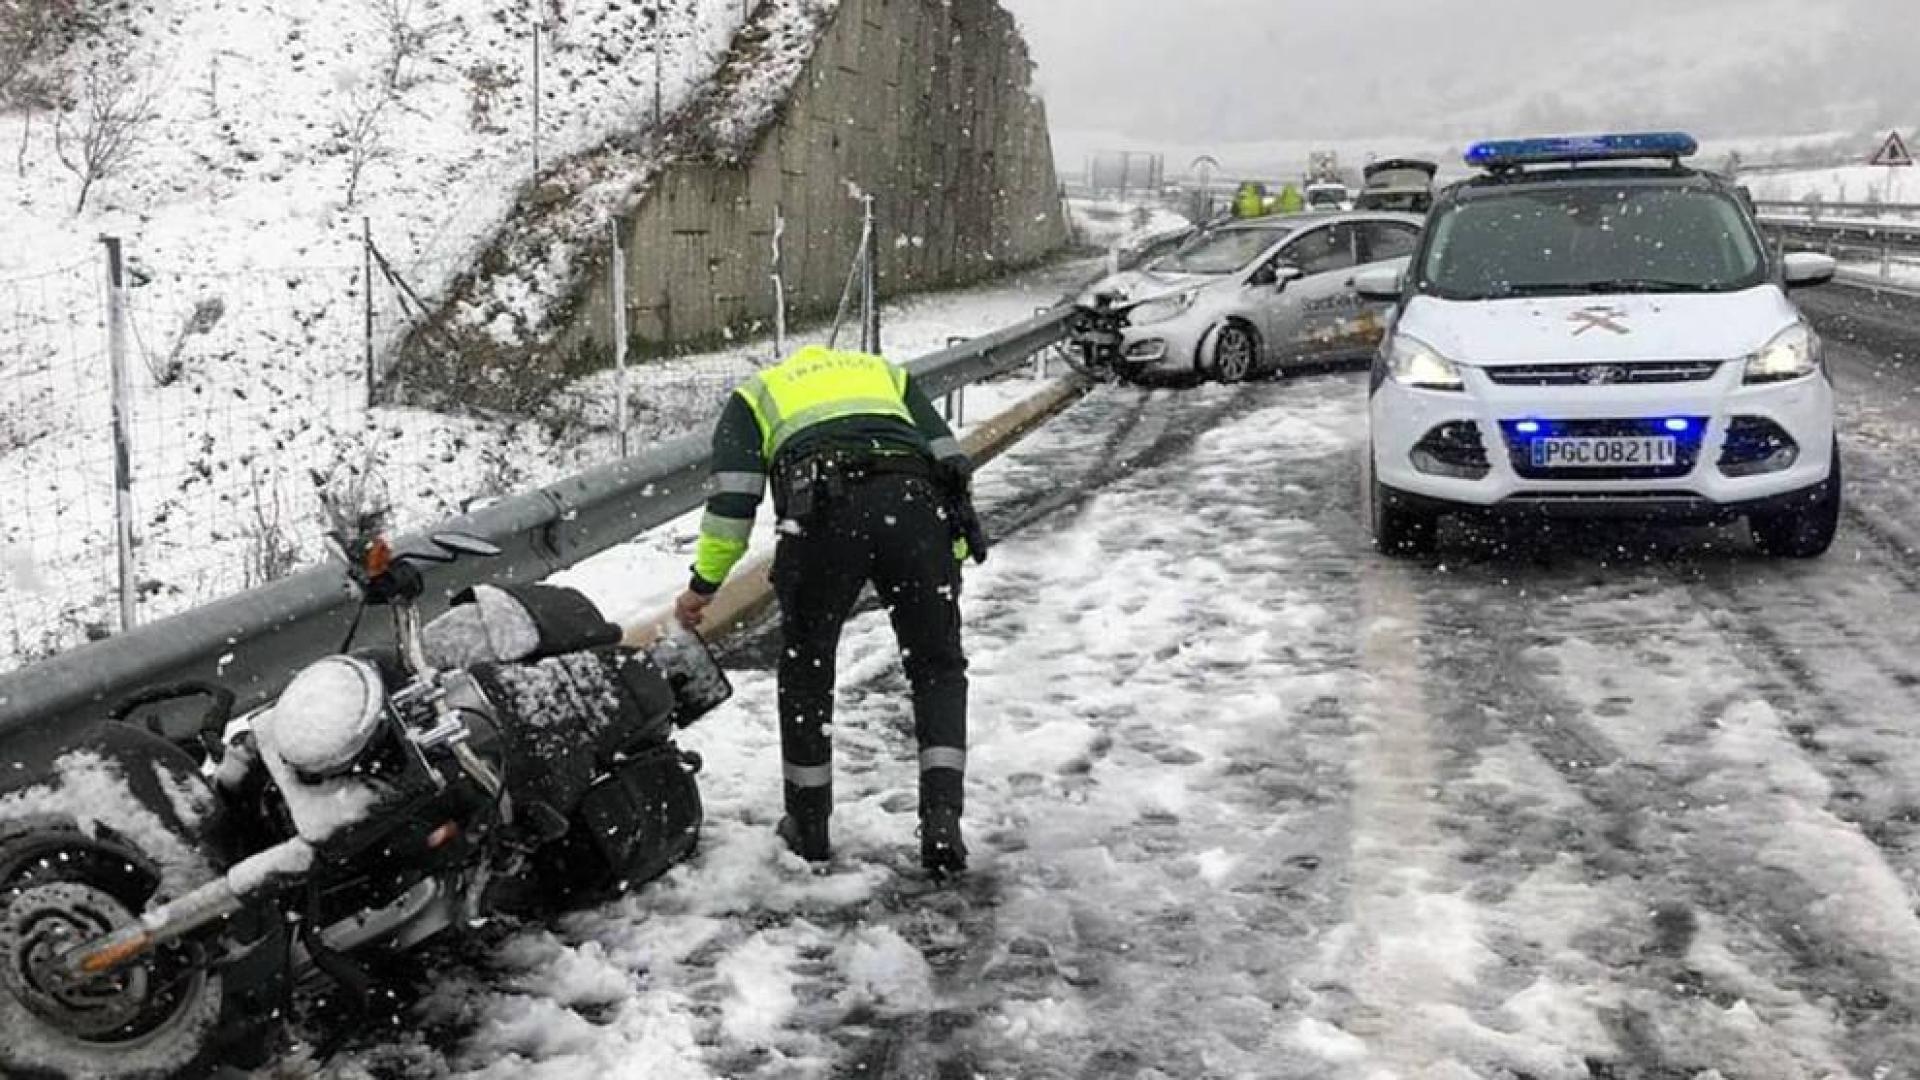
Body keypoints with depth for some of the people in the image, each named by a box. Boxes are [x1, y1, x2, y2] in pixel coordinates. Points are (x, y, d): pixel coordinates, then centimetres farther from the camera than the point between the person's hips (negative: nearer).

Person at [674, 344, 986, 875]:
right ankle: (941, 819, 2)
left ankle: (809, 829, 27)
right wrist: (953, 558, 23)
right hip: (914, 502, 2)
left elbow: (733, 494, 14)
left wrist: (703, 584, 19)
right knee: (938, 667, 16)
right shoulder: (885, 372, 38)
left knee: (806, 670, 18)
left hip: (823, 509, -1)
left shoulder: (754, 392, 32)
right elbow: (949, 457, 23)